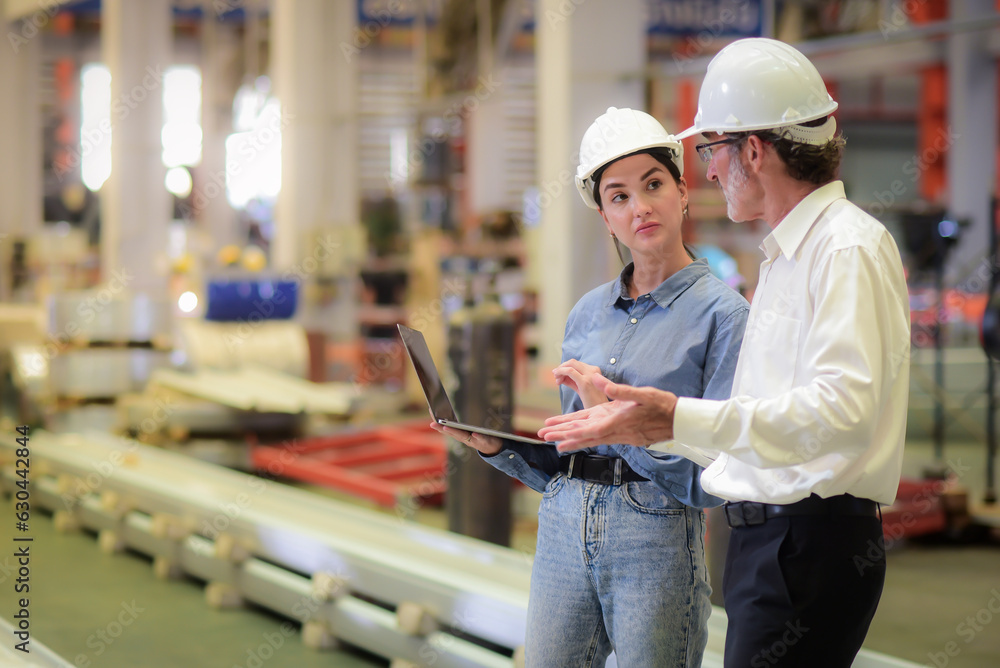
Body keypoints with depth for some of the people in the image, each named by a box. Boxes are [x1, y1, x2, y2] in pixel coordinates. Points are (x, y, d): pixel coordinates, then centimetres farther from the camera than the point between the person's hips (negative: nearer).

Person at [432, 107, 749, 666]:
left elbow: (715, 477, -14)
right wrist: (495, 443, -1)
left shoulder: (721, 314, -6)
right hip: (564, 531, 5)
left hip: (656, 541, -5)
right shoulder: (588, 313, 11)